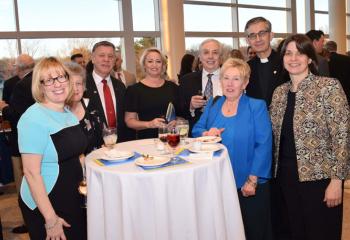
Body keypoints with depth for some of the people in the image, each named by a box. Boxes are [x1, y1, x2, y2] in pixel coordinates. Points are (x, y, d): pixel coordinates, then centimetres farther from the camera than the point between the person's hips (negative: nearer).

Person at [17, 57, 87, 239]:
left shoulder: (69, 114, 5)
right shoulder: (34, 118, -19)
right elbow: (31, 171, -22)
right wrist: (50, 218, -22)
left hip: (73, 199, 7)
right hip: (45, 204, -7)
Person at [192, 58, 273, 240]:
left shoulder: (257, 106, -8)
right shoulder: (212, 105, 6)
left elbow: (263, 145, -13)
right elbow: (196, 130, 9)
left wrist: (252, 180, -18)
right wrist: (207, 134, -14)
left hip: (248, 185, -3)